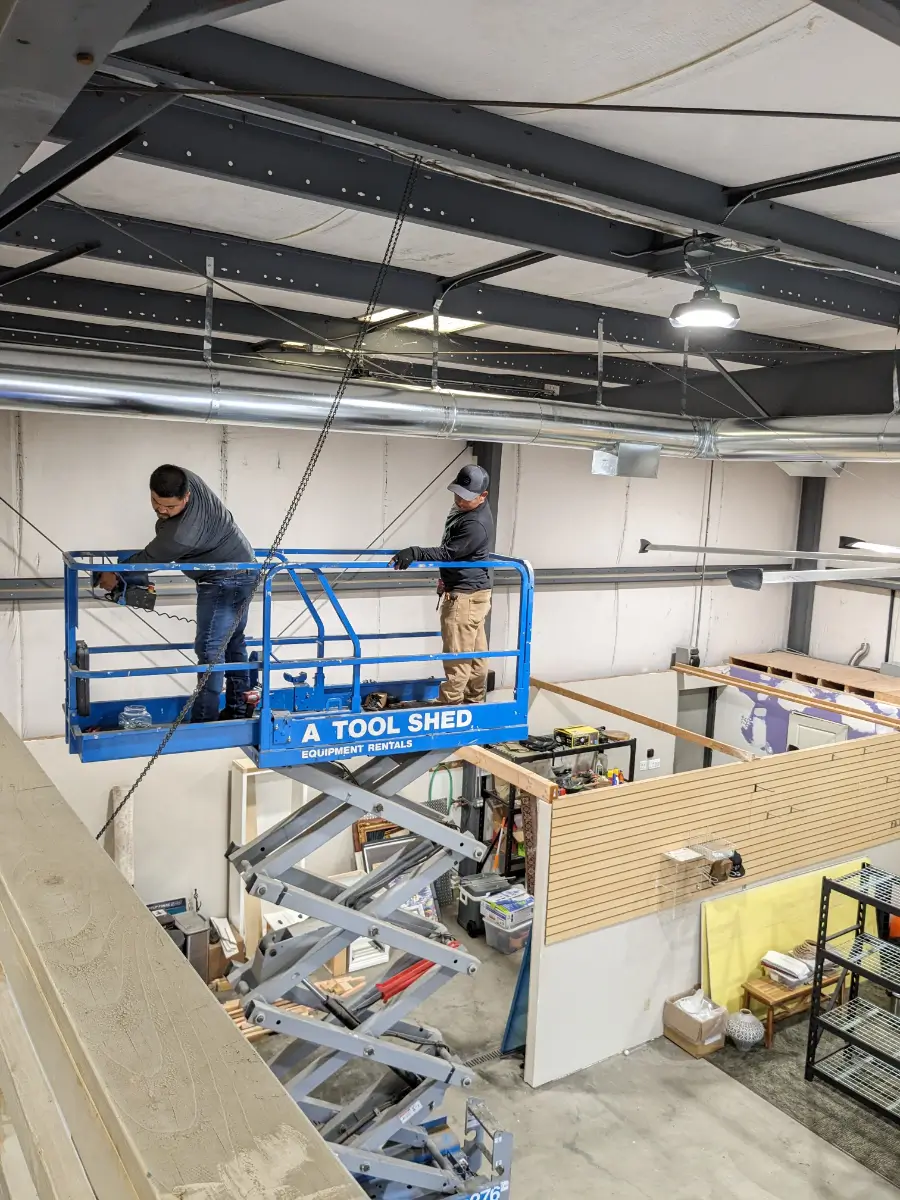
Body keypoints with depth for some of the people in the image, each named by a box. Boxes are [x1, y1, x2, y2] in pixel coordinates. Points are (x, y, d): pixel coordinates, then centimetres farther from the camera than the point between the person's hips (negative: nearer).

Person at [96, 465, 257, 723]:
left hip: (226, 581, -11)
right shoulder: (182, 478, -11)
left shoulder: (181, 534, -35)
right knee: (232, 642, 17)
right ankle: (238, 710, 27)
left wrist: (115, 575, -1)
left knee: (209, 650, -10)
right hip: (239, 573, 11)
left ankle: (204, 720, -5)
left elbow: (149, 559, -17)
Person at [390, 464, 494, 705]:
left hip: (465, 596, -11)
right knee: (475, 652, 16)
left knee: (458, 655, -5)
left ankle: (449, 704, 1)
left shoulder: (476, 525, -25)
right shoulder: (465, 507, 9)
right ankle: (474, 699, 25)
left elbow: (448, 553, -25)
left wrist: (414, 552, -34)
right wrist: (446, 577, 28)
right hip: (472, 592, 11)